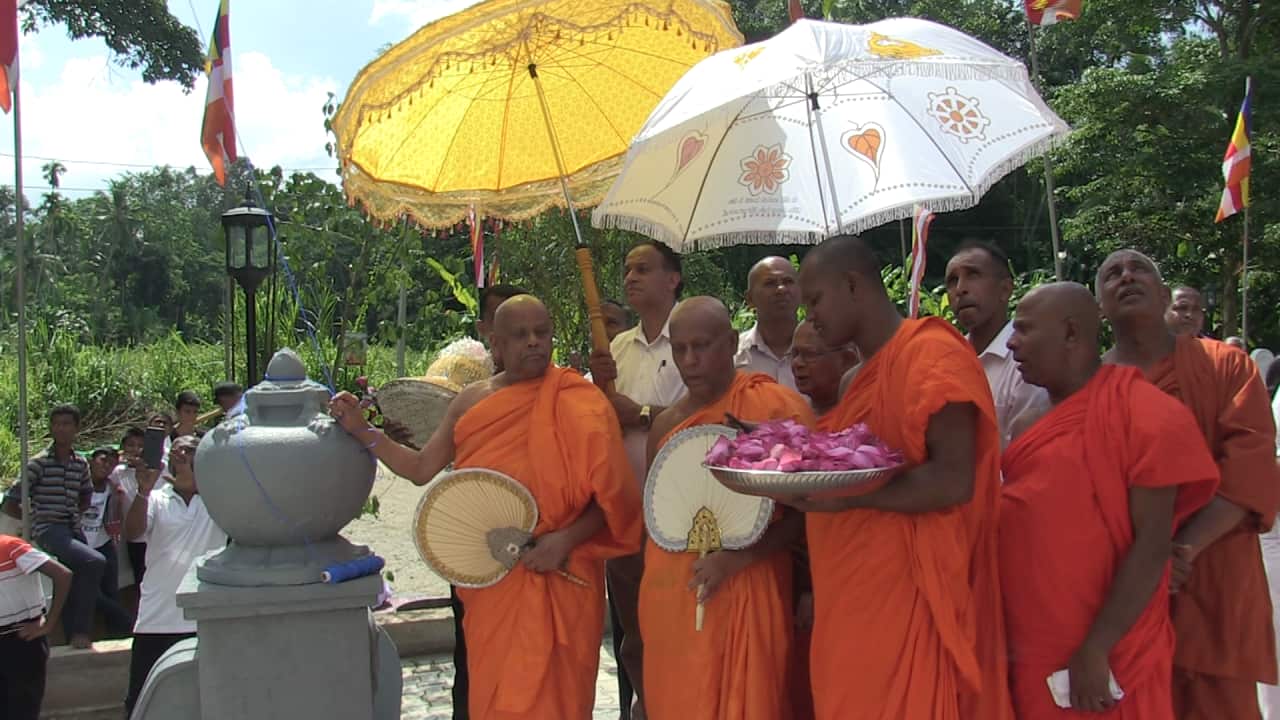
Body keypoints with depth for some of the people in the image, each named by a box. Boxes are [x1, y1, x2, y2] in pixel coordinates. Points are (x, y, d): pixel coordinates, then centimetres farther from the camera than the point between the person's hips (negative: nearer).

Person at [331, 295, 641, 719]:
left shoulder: (579, 405, -8)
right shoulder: (471, 401, 6)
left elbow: (610, 499, -8)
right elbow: (421, 470, 13)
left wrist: (567, 539, -21)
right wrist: (362, 431, 5)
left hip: (558, 577, -4)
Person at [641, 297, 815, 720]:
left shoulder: (775, 407, -8)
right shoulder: (665, 423, 10)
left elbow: (805, 509, -11)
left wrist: (736, 558, -19)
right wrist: (651, 588, 13)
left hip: (743, 595, -5)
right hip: (670, 599, 6)